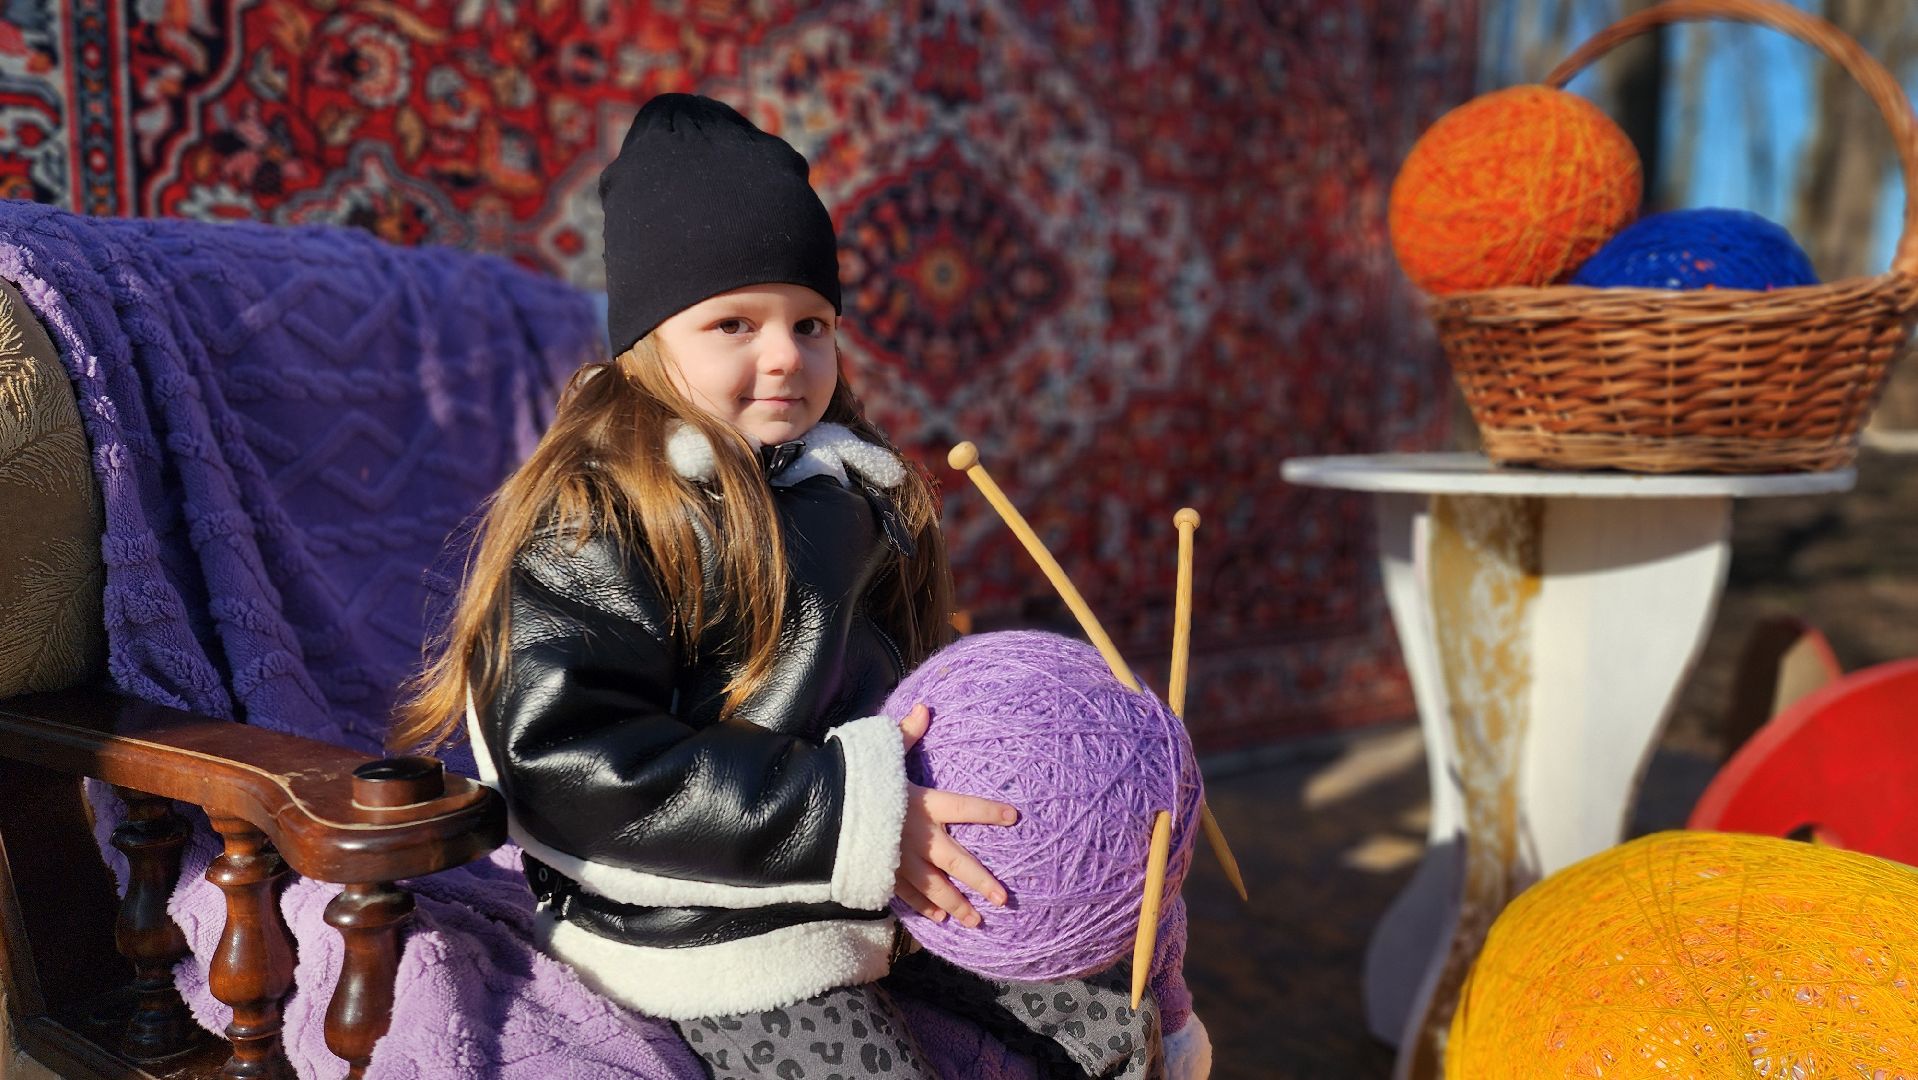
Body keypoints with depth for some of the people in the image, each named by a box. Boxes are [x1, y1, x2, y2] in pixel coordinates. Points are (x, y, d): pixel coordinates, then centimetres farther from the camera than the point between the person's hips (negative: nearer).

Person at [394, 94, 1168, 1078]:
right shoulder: (592, 519, -16)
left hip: (889, 907, 8)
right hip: (719, 956, -7)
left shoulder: (852, 491, 9)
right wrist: (848, 812, -27)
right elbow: (566, 760, -26)